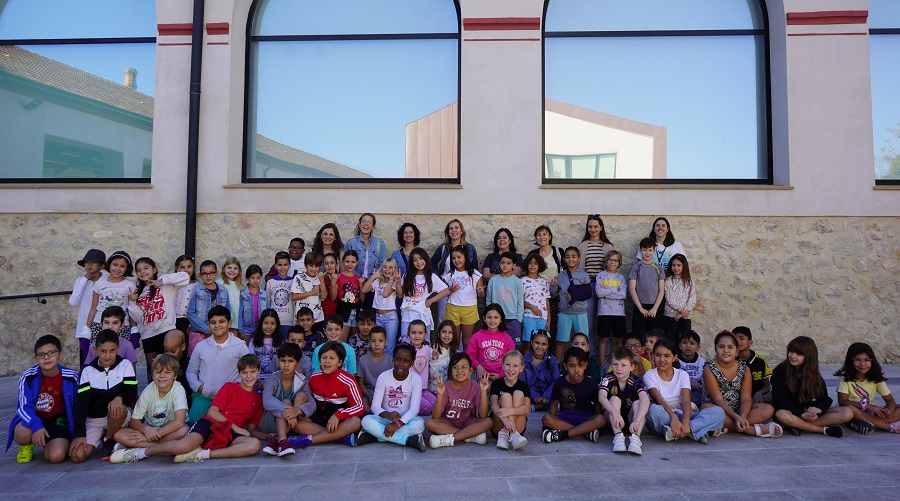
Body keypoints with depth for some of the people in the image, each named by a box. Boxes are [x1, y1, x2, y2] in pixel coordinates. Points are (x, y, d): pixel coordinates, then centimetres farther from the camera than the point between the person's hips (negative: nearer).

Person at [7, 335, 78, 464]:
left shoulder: (71, 377, -11)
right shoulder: (27, 377, -14)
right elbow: (24, 407, -19)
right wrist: (36, 426, -38)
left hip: (58, 419, 0)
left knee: (57, 456, -24)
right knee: (23, 433, -37)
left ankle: (47, 444, 16)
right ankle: (27, 445, 4)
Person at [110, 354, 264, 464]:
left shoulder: (257, 399, 18)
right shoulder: (229, 387, 8)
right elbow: (212, 411, -1)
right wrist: (235, 427, -9)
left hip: (229, 435, 2)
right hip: (210, 424, -2)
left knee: (254, 444, -31)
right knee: (184, 445, -34)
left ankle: (201, 454, -30)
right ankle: (139, 452, -6)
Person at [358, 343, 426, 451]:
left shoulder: (415, 379, -5)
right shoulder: (383, 377, -3)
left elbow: (414, 408, -13)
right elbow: (375, 406, -7)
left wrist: (398, 423, -29)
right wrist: (387, 415, -29)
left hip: (405, 420, -1)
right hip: (386, 420, 1)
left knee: (419, 424, -35)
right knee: (366, 421, -31)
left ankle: (377, 435, -28)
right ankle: (409, 440, -33)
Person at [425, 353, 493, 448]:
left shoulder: (475, 386, -10)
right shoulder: (446, 387, -11)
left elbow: (483, 415, -18)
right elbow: (435, 417, -18)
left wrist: (483, 391, -27)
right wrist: (440, 394, -32)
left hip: (468, 422, 0)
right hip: (448, 423, 0)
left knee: (488, 422, -26)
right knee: (429, 423, -29)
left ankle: (449, 439, -27)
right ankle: (472, 435, -24)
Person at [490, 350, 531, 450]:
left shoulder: (524, 386, 1)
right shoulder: (496, 384, -1)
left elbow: (527, 408, -17)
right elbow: (493, 405, -18)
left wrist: (509, 411, -38)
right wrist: (505, 419, -40)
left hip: (517, 426, 1)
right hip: (498, 426, -1)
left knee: (518, 393, -19)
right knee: (506, 396, -22)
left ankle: (504, 434, -33)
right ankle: (512, 435, -39)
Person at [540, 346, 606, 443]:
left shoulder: (591, 383, -3)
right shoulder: (559, 382, -3)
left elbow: (596, 404, 5)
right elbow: (554, 403, 6)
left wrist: (596, 422, -10)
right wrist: (552, 421, -10)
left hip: (585, 417, 0)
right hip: (565, 417, 0)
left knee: (602, 420, -32)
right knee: (546, 419, -31)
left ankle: (562, 434, -30)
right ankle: (587, 431, -28)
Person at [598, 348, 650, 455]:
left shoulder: (635, 382, -14)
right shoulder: (608, 379, -11)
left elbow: (646, 400, -32)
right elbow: (601, 397, -30)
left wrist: (636, 421, -48)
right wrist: (615, 413, -47)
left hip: (630, 419, 0)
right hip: (612, 421, 0)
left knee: (638, 403, -25)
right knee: (614, 399, -26)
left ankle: (635, 438, -39)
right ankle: (618, 436, -37)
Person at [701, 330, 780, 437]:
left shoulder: (744, 369, 2)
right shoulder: (710, 368, -10)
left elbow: (746, 398, -7)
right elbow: (718, 399, -17)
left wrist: (742, 416, -27)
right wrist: (736, 417, -29)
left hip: (739, 410, 4)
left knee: (769, 410, -17)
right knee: (706, 408, -38)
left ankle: (726, 427, -29)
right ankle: (752, 429, -31)